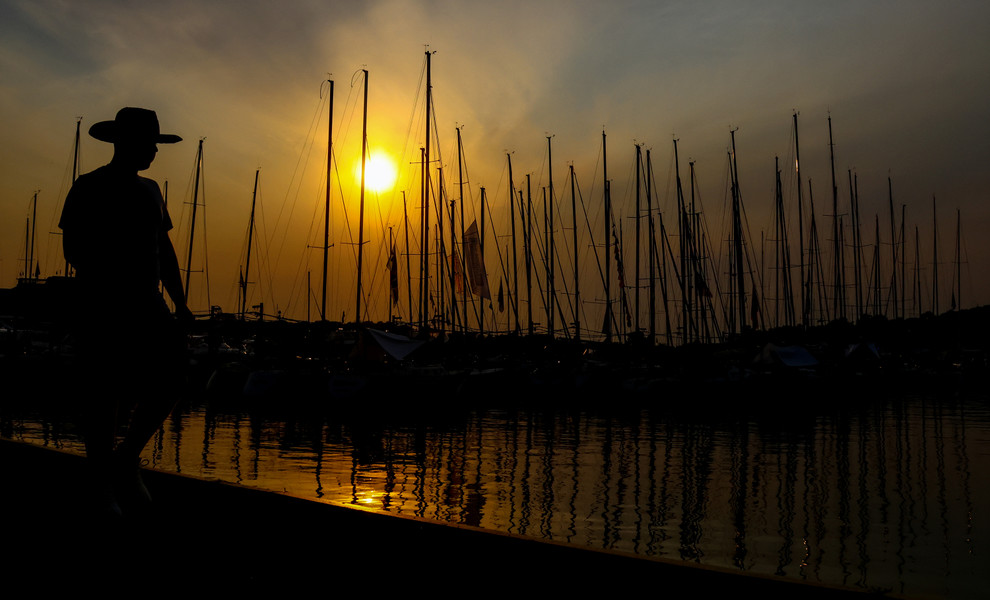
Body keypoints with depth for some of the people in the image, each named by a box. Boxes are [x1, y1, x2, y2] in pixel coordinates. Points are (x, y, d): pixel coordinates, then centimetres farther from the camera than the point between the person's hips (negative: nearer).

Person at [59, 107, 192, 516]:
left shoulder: (149, 190, 18)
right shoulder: (89, 189, -1)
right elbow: (73, 248, -8)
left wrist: (179, 299, 12)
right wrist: (113, 285, -18)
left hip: (148, 306, 6)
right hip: (101, 310, -5)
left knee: (169, 383, -5)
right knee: (105, 394, -1)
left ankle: (127, 458, 15)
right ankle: (103, 485, 11)